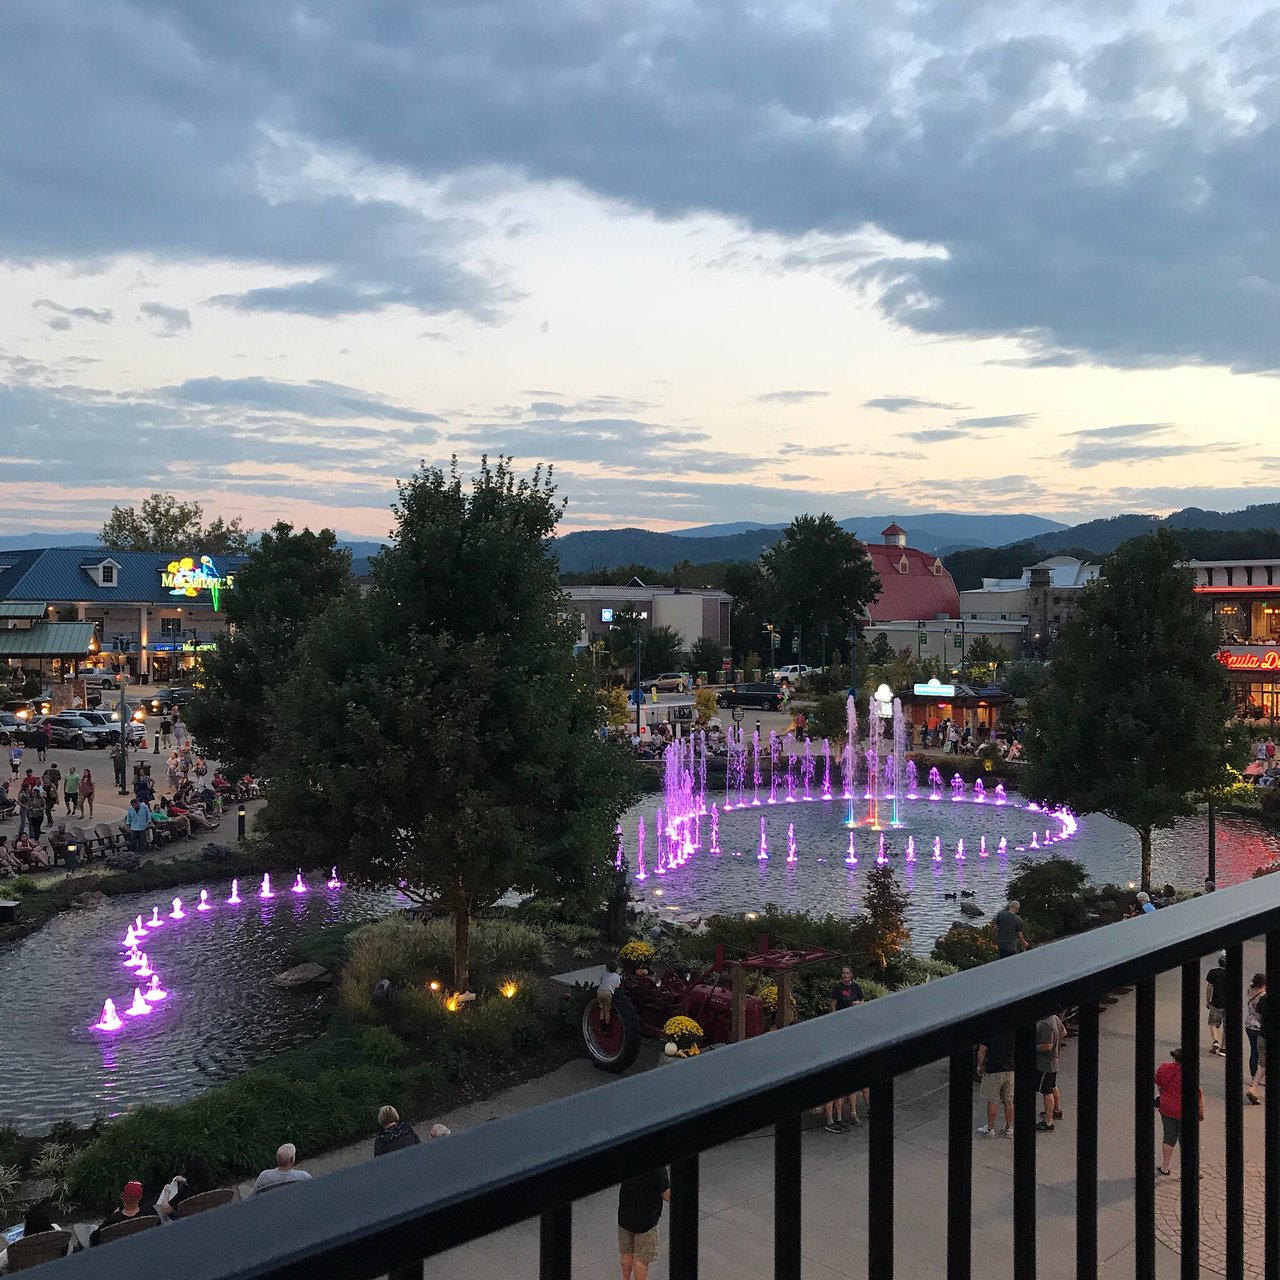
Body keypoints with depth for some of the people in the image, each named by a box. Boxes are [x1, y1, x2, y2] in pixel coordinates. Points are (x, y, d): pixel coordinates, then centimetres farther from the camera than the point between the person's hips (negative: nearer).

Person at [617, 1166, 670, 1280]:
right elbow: (667, 1196, -17)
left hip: (625, 1218, 5)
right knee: (642, 1259, 10)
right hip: (646, 1219, -5)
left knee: (627, 1253, 24)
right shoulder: (657, 1169, -26)